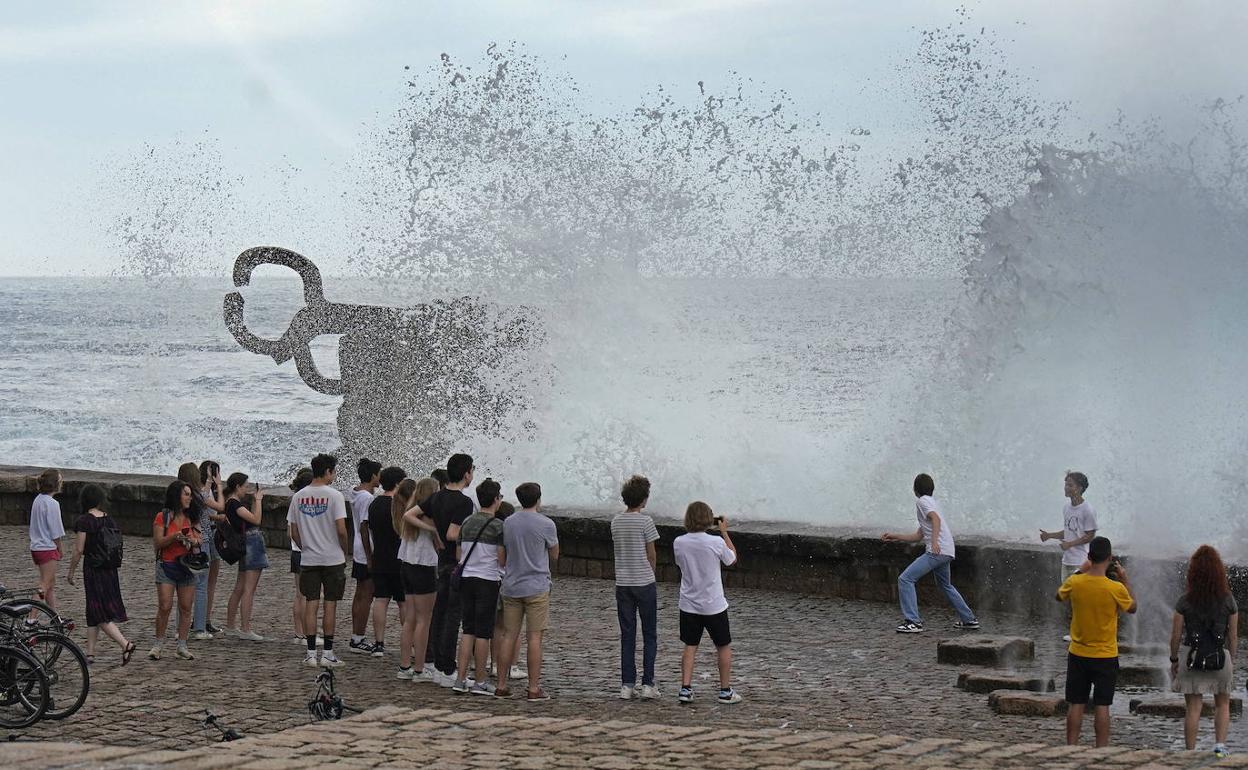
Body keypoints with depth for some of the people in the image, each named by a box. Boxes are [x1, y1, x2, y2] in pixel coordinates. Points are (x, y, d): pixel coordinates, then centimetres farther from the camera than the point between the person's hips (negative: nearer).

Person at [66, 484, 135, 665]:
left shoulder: (85, 521, -13)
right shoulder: (110, 519, 5)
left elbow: (79, 550, -12)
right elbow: (117, 546, 9)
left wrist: (71, 572, -1)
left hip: (92, 569, -7)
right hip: (110, 570, 7)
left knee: (100, 616, -5)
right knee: (93, 614, 15)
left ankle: (125, 644, -20)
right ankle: (90, 653, 18)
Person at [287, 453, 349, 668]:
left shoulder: (298, 497, 3)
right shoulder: (334, 496, -11)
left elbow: (294, 532, 6)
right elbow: (341, 530, -15)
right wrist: (345, 552, 1)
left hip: (308, 559, 4)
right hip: (333, 558, -4)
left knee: (311, 604, 6)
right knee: (330, 604, 3)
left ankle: (311, 653, 6)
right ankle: (328, 653, 5)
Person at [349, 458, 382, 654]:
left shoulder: (356, 494, 11)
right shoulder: (367, 498, -18)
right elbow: (364, 527, -21)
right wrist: (370, 557, -20)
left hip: (359, 551, 10)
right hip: (367, 552, -10)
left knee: (360, 595, 14)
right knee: (366, 597, -4)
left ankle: (356, 637, 20)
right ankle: (358, 639, -1)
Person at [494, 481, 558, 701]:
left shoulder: (507, 523, 5)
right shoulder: (546, 525, -8)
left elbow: (501, 558, 8)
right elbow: (554, 555, 4)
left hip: (511, 588, 4)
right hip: (537, 588, -4)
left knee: (509, 636, 8)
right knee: (535, 637, -2)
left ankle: (501, 686, 9)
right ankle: (534, 688, -3)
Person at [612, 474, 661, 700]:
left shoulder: (616, 521, 4)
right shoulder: (645, 521, -11)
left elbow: (619, 549, 9)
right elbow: (652, 555, -4)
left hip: (622, 584, 4)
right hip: (644, 584, -4)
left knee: (627, 636, 8)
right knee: (649, 635, 5)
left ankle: (627, 685, 5)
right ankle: (647, 684, 2)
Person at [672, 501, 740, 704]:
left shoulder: (678, 543, -8)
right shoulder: (716, 542, -17)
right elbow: (732, 559, 2)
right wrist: (724, 532, 7)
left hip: (688, 605, 3)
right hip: (713, 605, -3)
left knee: (690, 646, 12)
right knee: (724, 647, 12)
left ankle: (685, 689, 4)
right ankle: (725, 691, 17)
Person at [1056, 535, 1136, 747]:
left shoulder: (1074, 583, -10)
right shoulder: (1116, 589, -17)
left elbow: (1059, 596, 13)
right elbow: (1132, 607, 3)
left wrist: (1080, 572, 17)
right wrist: (1125, 580, 10)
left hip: (1078, 655, 2)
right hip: (1106, 656, -2)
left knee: (1076, 705, 7)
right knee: (1102, 706, 3)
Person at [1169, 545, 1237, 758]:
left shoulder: (1185, 601, -7)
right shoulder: (1228, 601, -4)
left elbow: (1175, 636, -3)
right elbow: (1233, 636, 1)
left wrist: (1174, 660, 9)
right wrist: (1232, 661, 12)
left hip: (1191, 657, 0)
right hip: (1220, 656, 0)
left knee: (1193, 707, 5)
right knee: (1223, 704, 19)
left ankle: (1191, 753, 7)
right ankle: (1220, 745, 6)